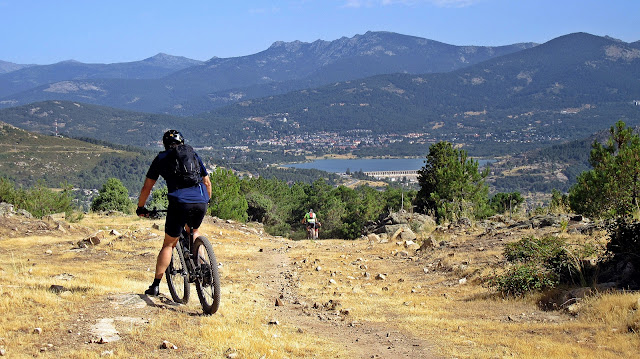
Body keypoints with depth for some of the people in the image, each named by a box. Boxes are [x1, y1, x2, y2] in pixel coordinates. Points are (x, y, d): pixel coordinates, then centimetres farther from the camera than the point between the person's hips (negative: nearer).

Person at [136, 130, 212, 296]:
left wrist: (140, 208, 31)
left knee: (168, 244, 8)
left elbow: (147, 187, 18)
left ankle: (156, 285, 3)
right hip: (201, 203, 3)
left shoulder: (161, 158, 17)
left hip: (179, 203, -3)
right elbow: (207, 182, 28)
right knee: (193, 232, 32)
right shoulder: (193, 154, 24)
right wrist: (207, 201, 44)